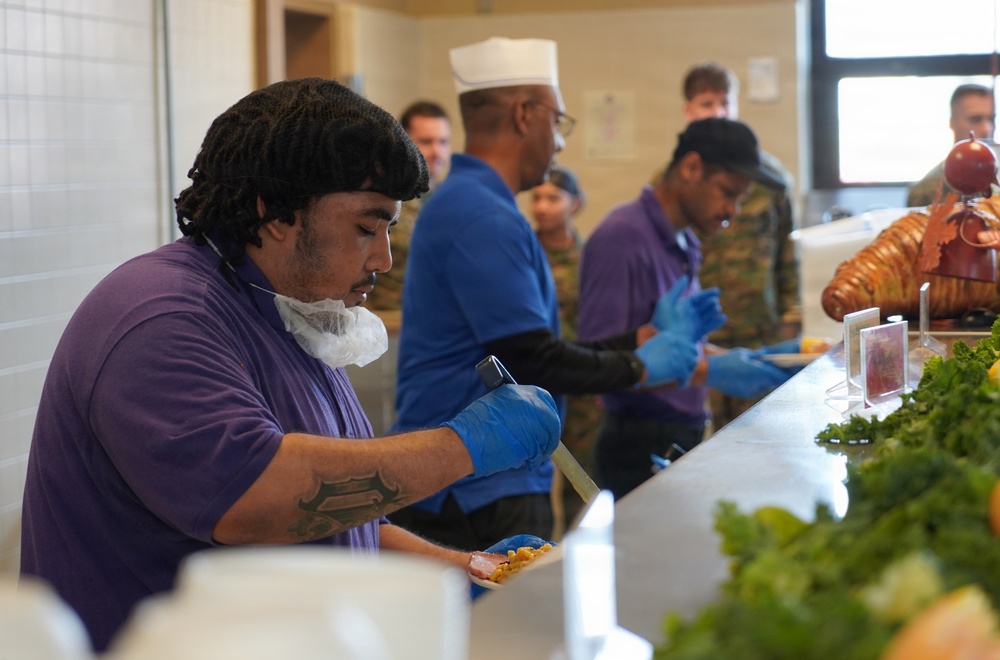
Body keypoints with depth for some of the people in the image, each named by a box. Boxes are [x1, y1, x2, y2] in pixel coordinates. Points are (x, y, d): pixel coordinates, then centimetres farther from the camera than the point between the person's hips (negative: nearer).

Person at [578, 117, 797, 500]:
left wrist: (750, 358, 8)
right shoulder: (622, 236, -16)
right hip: (642, 450, -8)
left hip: (684, 439, 8)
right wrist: (710, 372, -22)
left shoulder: (683, 244, 12)